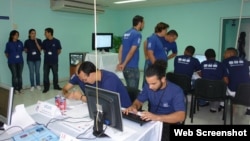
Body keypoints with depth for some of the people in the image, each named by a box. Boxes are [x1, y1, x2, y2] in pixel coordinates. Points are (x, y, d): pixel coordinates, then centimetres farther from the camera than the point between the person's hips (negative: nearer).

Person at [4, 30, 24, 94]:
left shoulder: (20, 43, 3)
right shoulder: (8, 44, -3)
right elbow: (6, 53, 5)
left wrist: (20, 57, 10)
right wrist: (10, 58, 5)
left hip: (20, 61, 2)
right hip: (12, 62, -2)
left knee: (20, 75, 5)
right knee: (14, 75, 2)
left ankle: (20, 88, 14)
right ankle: (15, 89, 11)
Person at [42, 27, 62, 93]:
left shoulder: (56, 41, -8)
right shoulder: (44, 42, 1)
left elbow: (59, 51, 2)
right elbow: (44, 50, 15)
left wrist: (54, 55, 7)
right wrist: (47, 55, 7)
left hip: (54, 61, -2)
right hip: (46, 61, 2)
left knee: (55, 74, 10)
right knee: (45, 74, 3)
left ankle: (56, 86, 25)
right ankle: (46, 87, 14)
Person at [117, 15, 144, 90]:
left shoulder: (126, 33, 13)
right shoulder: (137, 34, -13)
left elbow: (121, 49, 12)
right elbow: (132, 51, -20)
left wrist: (120, 63, 10)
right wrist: (123, 64, -16)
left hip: (125, 67, 8)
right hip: (132, 67, -8)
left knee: (129, 88, 19)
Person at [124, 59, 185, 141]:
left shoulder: (176, 91, -20)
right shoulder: (148, 86, -4)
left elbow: (181, 116, -29)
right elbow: (139, 100, 9)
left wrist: (157, 117, -43)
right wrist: (133, 106, -15)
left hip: (169, 124, -4)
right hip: (151, 121, 4)